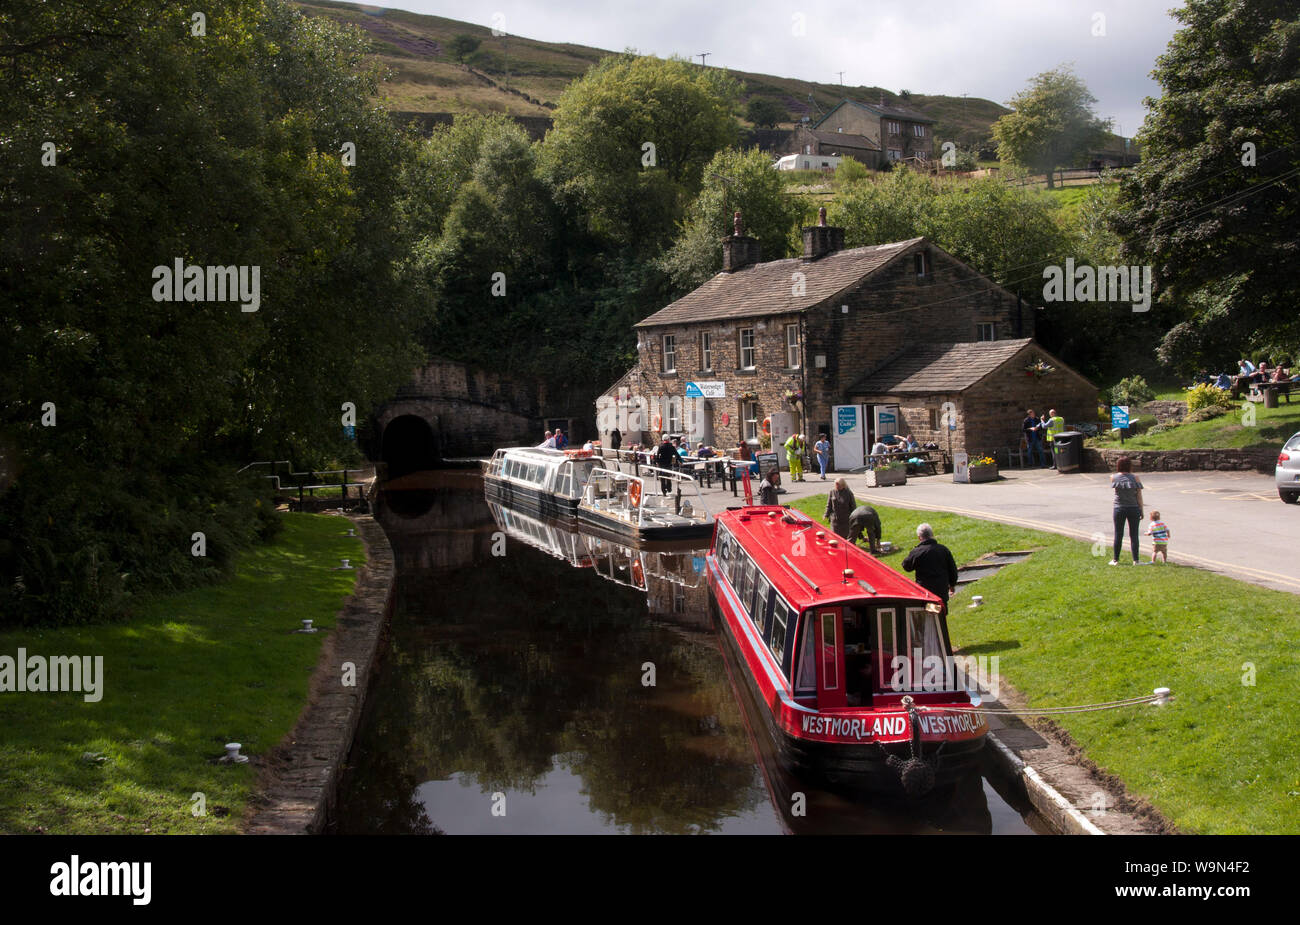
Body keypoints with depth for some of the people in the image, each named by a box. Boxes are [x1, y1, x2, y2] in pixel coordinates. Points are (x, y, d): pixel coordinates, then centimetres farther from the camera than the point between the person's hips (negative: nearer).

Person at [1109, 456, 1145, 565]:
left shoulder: (1113, 477, -4)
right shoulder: (1135, 478, -6)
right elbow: (1139, 496, -4)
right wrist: (1141, 511, 2)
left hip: (1119, 508, 0)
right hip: (1133, 508, 0)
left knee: (1118, 535, 8)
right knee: (1134, 535, 6)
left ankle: (1116, 560, 12)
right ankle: (1135, 560, 7)